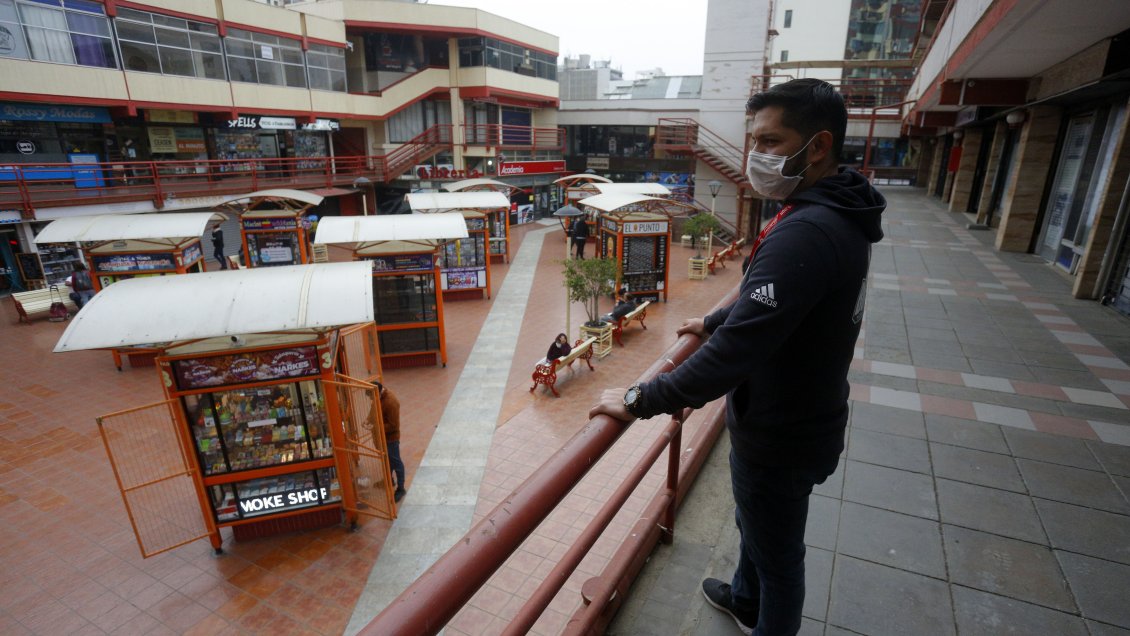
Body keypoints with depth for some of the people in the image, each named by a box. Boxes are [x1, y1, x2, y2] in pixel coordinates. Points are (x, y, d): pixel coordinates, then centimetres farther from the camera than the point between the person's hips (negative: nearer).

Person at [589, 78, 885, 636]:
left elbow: (737, 349, -36)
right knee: (754, 523, 32)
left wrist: (641, 400, -29)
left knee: (778, 551, 16)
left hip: (780, 438, -10)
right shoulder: (837, 214, 2)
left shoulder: (805, 233, -32)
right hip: (802, 418, 10)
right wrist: (713, 322, 24)